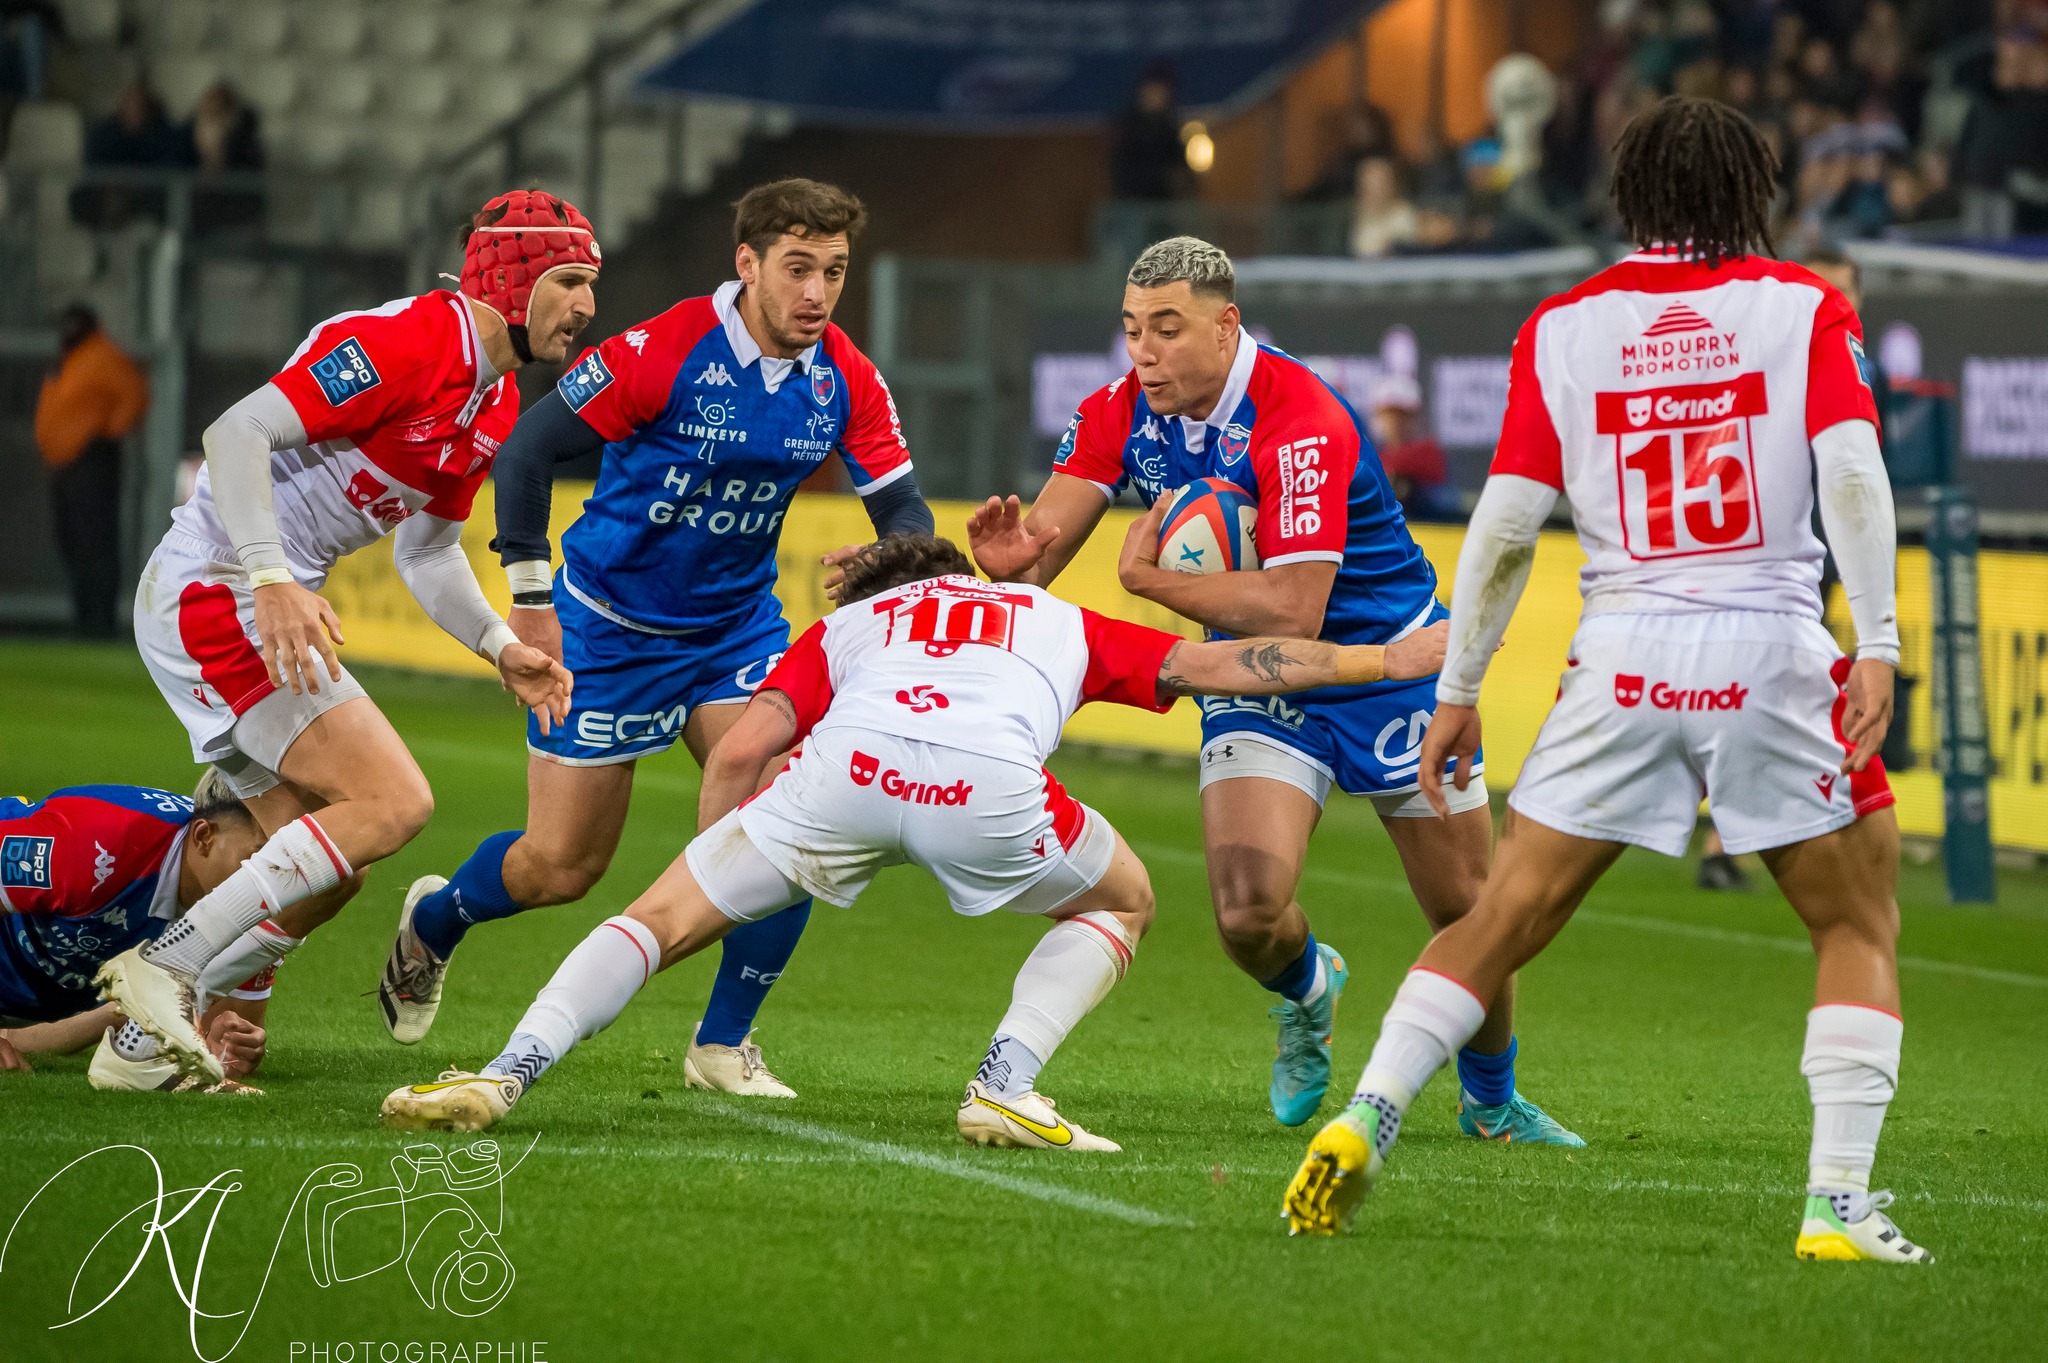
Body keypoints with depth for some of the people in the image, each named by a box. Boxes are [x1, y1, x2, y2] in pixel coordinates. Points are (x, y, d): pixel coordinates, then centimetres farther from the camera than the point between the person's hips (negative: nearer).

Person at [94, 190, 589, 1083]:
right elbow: (237, 432, -23)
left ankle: (145, 1038, 13)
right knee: (393, 802, -18)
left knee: (328, 870, 10)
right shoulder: (405, 342, -17)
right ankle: (163, 968, -17)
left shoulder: (496, 405, 14)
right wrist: (273, 579, -32)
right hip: (218, 592, -10)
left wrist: (502, 649, 9)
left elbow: (427, 550, 24)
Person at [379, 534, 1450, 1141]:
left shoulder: (845, 625, 38)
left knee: (660, 919, 13)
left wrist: (712, 881, 35)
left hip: (849, 765, 0)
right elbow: (1217, 665, 38)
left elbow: (740, 752, 23)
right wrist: (1384, 662, 47)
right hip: (993, 783, 0)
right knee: (1121, 901, 29)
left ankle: (505, 1074, -7)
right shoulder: (1058, 621, 40)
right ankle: (1006, 1084, 11)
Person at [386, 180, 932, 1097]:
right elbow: (529, 446, -16)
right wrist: (529, 596, -19)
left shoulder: (846, 383, -8)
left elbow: (902, 511, -2)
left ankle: (723, 1043, 0)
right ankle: (433, 922, 38)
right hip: (609, 626, -4)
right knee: (562, 867, 2)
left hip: (738, 627, 4)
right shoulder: (663, 353, -23)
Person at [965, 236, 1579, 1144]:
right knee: (1246, 916, -17)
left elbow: (1292, 610, -34)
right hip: (1261, 683, 4)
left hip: (1387, 663, -4)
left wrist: (1147, 577, -31)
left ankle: (1492, 1101, 31)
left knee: (1469, 919, 3)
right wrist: (1010, 557, -38)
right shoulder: (1122, 413, -10)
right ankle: (1307, 990, 21)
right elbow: (1039, 546, -14)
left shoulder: (1301, 425, -29)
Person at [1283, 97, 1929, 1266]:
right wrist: (1878, 644, -10)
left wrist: (1458, 689, 11)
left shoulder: (1564, 326, 8)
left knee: (1502, 922, 10)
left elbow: (1508, 520, 4)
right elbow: (1851, 469, -9)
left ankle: (1365, 1121, -5)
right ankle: (1839, 1201, 1)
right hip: (1771, 650, -1)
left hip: (1622, 654, 2)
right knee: (1861, 925, 12)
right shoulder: (1805, 306, 5)